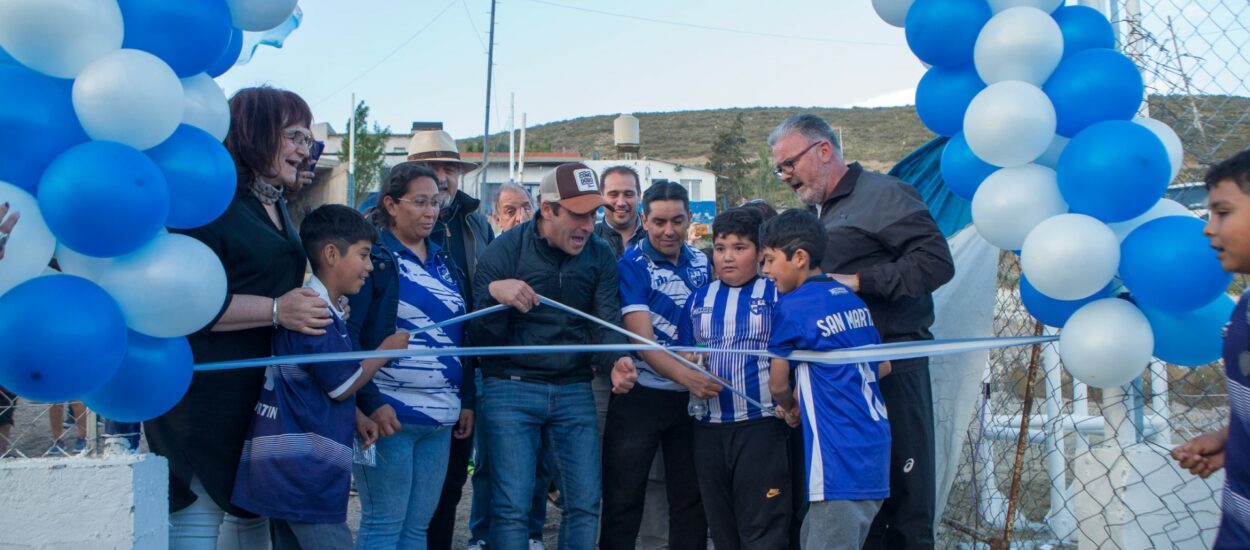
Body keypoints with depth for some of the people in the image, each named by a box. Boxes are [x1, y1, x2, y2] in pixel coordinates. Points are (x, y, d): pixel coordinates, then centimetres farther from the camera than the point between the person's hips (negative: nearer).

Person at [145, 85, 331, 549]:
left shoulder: (275, 207, 16)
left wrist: (314, 305, 13)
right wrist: (276, 310, -24)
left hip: (264, 390, 10)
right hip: (207, 393, -10)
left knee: (252, 512, 18)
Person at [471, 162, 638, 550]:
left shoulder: (601, 255, 3)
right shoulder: (505, 250, -7)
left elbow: (606, 323, -2)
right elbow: (482, 338, -7)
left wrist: (617, 361, -24)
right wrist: (493, 293, -27)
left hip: (574, 391, 3)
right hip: (511, 390, -3)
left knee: (585, 503, 6)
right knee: (512, 507, -3)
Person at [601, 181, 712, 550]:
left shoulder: (701, 262, 6)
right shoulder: (632, 266, -9)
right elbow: (641, 339, -18)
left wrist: (704, 376, 0)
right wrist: (686, 376, -34)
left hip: (693, 395, 5)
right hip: (641, 395, -5)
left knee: (691, 495, 12)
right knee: (623, 496, 2)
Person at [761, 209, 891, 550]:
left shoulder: (792, 306, -10)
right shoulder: (853, 300, 11)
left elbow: (778, 384, -2)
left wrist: (789, 407, 22)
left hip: (840, 458, -8)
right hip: (875, 448, 8)